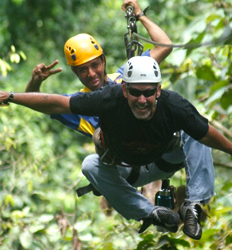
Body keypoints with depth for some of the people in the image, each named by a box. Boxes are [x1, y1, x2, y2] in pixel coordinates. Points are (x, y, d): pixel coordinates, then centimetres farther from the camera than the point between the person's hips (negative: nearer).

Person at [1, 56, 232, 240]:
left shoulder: (174, 107, -36)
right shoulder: (110, 100, -37)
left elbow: (209, 136, -19)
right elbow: (57, 104, -30)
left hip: (166, 162, -1)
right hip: (128, 170, 1)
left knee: (193, 136, -23)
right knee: (90, 166, -23)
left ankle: (194, 205, -21)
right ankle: (152, 212, -20)